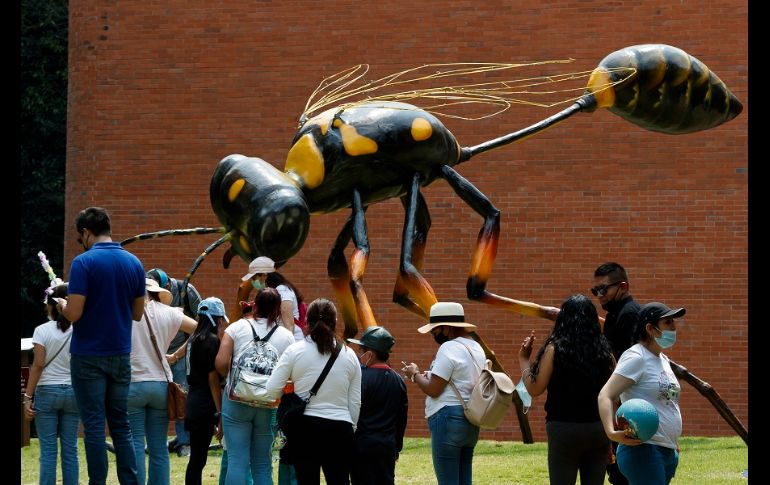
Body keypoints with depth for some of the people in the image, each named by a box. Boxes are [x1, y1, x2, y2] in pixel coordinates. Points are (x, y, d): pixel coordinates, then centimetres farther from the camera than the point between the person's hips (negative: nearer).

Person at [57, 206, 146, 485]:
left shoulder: (83, 263, -13)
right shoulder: (134, 263, 5)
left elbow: (73, 314, -17)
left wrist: (62, 306, 4)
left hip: (89, 355, -5)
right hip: (121, 355, 5)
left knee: (94, 425, 0)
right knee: (121, 424, 10)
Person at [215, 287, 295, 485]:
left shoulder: (238, 327, 1)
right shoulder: (286, 336, 4)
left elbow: (221, 363, -6)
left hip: (237, 400, -1)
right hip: (270, 404, 2)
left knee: (237, 459, -3)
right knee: (263, 464, 8)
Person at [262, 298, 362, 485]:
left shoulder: (295, 350, -4)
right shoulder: (349, 355, 3)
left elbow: (272, 391, -5)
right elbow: (356, 402, 7)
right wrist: (351, 428, 19)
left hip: (305, 427, -1)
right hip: (340, 430, 1)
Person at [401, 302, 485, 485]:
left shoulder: (449, 348, -13)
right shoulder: (476, 348, 16)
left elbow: (433, 390, -15)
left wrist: (415, 374, 3)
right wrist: (430, 376, 19)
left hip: (448, 417, -10)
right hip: (470, 420, 10)